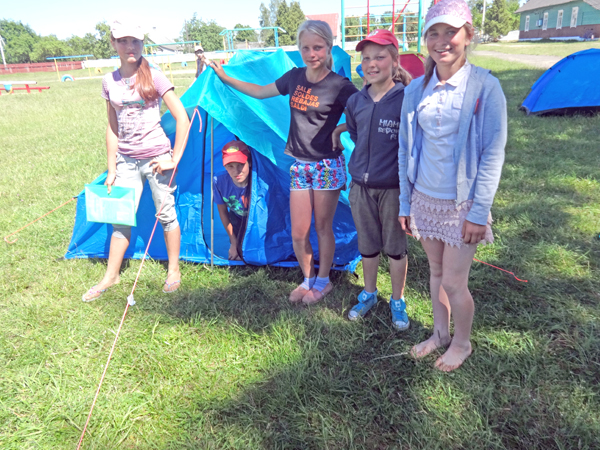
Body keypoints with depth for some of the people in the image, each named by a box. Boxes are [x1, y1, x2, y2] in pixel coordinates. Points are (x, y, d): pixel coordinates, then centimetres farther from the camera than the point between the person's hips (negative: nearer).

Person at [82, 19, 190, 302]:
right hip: (126, 160, 4)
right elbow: (112, 128, 10)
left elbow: (182, 118, -11)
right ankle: (110, 276, 21)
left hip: (155, 158, -4)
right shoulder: (110, 82, 5)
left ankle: (174, 271, 22)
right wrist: (111, 169, 7)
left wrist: (175, 159, -14)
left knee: (166, 214, 6)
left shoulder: (154, 78, -8)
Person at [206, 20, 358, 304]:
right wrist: (225, 77, 20)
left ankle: (323, 282, 28)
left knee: (323, 227, 8)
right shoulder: (294, 77, 4)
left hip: (327, 166, -4)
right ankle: (308, 280, 30)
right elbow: (260, 92, 18)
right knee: (298, 233, 7)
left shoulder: (339, 86, -12)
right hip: (299, 166, 5)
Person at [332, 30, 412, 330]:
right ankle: (369, 294, 38)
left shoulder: (406, 100, -13)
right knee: (367, 245, 18)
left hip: (393, 187, -4)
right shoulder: (355, 102, 2)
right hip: (361, 186, 4)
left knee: (395, 246, 11)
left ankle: (398, 302, 30)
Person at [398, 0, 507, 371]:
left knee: (454, 282, 3)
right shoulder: (416, 90, 1)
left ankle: (462, 342, 30)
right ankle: (440, 333, 39)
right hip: (424, 198, 4)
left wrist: (479, 211, -13)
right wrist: (404, 202, 7)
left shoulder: (485, 87, -11)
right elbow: (405, 150, 6)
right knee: (436, 271, 18)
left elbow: (494, 153, -11)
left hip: (461, 204, -4)